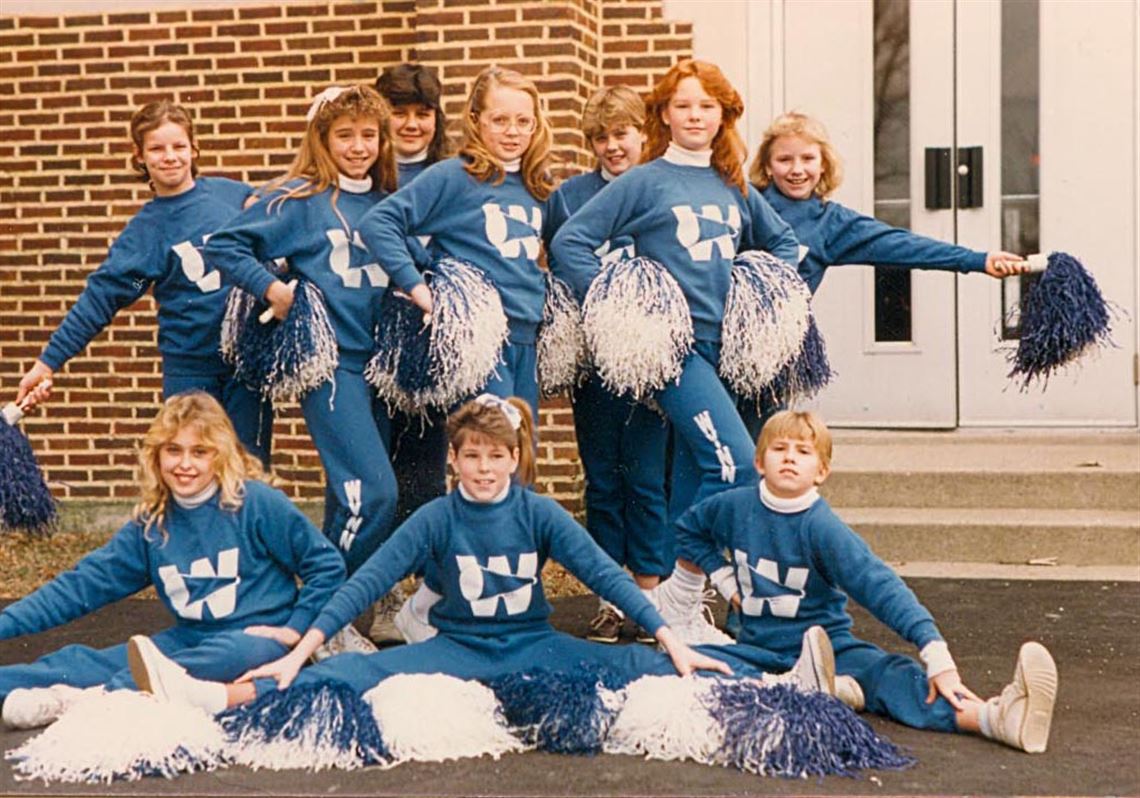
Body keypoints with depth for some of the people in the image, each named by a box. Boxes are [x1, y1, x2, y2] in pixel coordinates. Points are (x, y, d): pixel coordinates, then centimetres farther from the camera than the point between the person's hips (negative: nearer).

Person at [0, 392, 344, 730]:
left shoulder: (257, 504, -8)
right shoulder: (152, 524, 6)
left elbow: (327, 566, -5)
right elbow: (83, 583, 5)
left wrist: (295, 628, -11)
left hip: (256, 642, -6)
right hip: (191, 640, 6)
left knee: (231, 653, -40)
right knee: (81, 661, -11)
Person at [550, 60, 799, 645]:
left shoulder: (734, 188, 14)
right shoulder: (645, 181, -2)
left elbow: (784, 244, 30)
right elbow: (569, 242, -5)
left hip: (725, 345, 6)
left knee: (696, 478, 8)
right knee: (736, 466, -18)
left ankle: (683, 610, 16)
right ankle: (677, 604, -7)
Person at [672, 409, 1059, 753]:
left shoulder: (822, 527, -16)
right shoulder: (734, 506, -3)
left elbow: (881, 587, -27)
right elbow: (687, 529, 21)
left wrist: (935, 653, -39)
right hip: (758, 650, 3)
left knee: (887, 675, -33)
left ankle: (998, 717, -59)